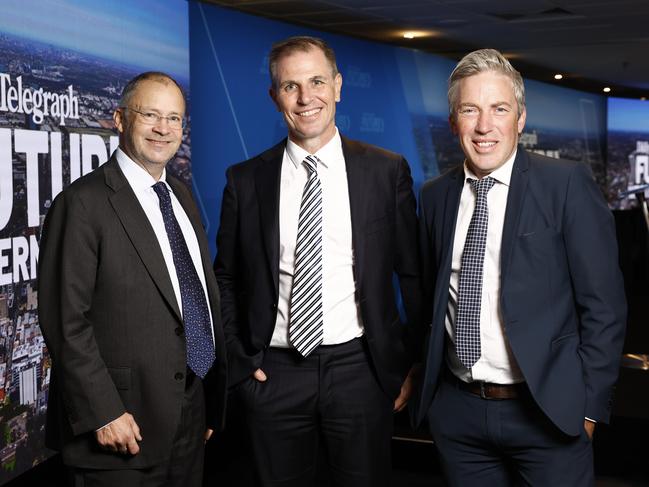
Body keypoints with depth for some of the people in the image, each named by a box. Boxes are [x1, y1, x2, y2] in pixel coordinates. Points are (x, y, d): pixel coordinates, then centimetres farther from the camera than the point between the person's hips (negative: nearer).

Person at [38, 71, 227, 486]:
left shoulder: (182, 196, 11)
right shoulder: (84, 202, -13)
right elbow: (65, 320, -15)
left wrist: (213, 402, 13)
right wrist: (103, 413, -18)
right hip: (124, 425, -7)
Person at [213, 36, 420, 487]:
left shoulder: (387, 170, -1)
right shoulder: (246, 179, 3)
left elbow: (413, 273, 3)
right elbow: (226, 278, 10)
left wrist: (415, 362, 2)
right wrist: (239, 357, 3)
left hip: (359, 369, -1)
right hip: (273, 373, 1)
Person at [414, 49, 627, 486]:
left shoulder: (567, 184, -8)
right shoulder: (435, 196, 5)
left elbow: (604, 307, -8)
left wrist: (589, 406, -9)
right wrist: (425, 373, 7)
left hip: (547, 413, -3)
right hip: (456, 412, 4)